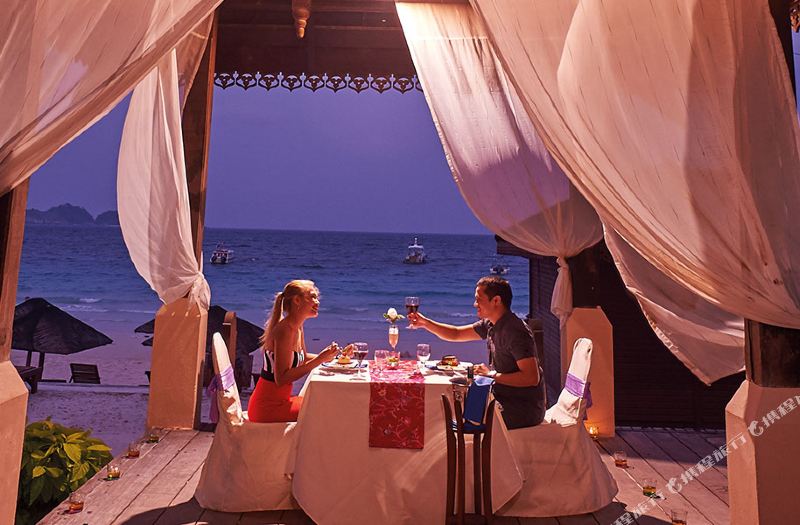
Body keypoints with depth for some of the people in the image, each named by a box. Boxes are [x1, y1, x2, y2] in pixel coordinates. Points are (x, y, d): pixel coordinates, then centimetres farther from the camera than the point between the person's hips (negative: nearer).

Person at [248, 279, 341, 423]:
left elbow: (302, 358, 21)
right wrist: (320, 359, -27)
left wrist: (327, 356, 4)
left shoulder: (297, 327, 6)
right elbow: (281, 379, -27)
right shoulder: (284, 330, -22)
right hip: (268, 407, -9)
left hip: (280, 400, 9)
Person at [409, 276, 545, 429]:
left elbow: (532, 378, -28)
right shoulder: (490, 325, 5)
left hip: (523, 410, -8)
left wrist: (492, 375, -22)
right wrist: (425, 323, 2)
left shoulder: (515, 332, -24)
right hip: (505, 397, 8)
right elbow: (457, 334, 13)